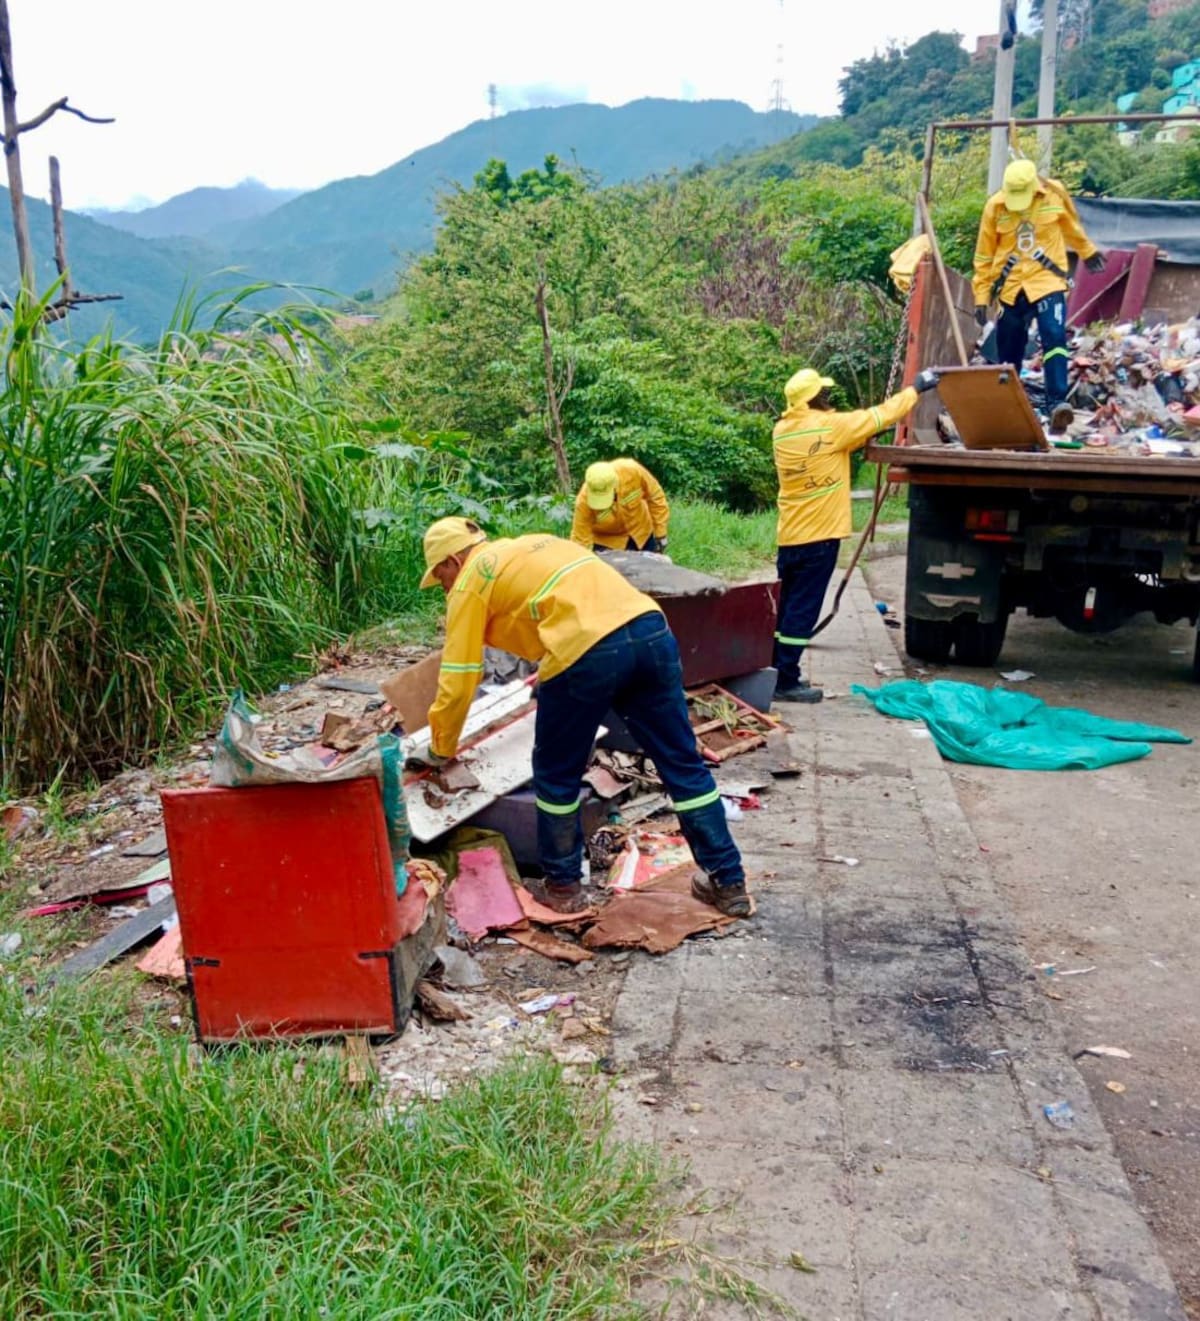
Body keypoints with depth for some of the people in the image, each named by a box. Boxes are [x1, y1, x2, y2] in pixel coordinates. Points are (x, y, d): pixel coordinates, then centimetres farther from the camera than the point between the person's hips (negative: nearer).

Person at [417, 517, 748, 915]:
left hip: (586, 651, -7)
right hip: (651, 629, 7)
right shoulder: (533, 545, 34)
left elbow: (458, 681, 14)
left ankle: (563, 886, 28)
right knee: (682, 764, 14)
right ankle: (729, 883, 22)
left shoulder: (470, 581, 15)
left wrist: (442, 749, 27)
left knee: (556, 775, 15)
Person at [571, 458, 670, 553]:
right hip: (607, 541, -2)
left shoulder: (632, 471, -33)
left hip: (641, 532, 2)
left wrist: (660, 533, -11)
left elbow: (655, 497, -15)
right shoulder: (584, 501, -35)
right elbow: (580, 540, -26)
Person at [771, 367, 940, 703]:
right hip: (817, 536, -7)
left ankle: (774, 672, 19)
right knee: (802, 610, -3)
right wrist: (916, 388, 11)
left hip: (789, 535, 7)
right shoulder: (829, 426, -12)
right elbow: (879, 416, -1)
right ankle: (785, 681, 0)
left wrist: (864, 439, 18)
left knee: (786, 605, 14)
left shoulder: (782, 431, 8)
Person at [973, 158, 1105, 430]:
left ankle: (1057, 404, -25)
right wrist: (982, 296, 5)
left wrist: (1087, 251, 33)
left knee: (1054, 337, -20)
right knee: (1009, 353, 6)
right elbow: (985, 255, 5)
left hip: (1047, 281, -1)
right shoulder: (995, 206, -4)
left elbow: (1071, 225, 19)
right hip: (1011, 287, 1)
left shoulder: (1055, 194, -3)